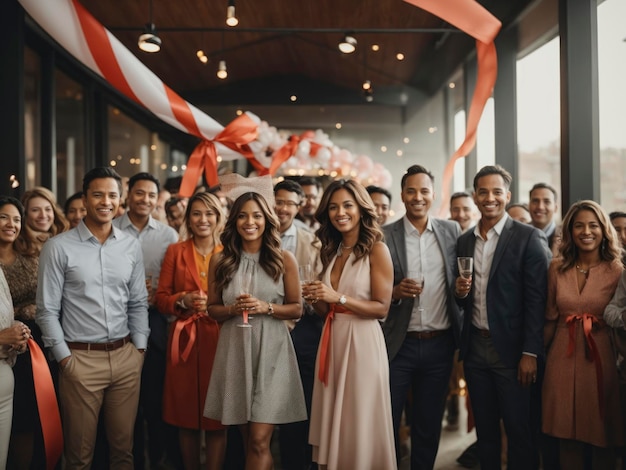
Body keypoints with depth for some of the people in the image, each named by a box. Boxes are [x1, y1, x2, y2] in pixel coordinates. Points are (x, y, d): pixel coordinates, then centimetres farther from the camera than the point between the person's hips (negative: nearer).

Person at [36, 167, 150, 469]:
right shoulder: (58, 247, -4)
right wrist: (65, 358, -7)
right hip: (80, 358, -3)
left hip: (126, 356, 3)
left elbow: (138, 304, 10)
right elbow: (47, 310, -4)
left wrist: (139, 348, 3)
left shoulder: (131, 246, 7)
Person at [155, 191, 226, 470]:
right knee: (185, 417, 6)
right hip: (184, 341, 1)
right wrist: (183, 300, -13)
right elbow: (161, 299, 6)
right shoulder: (175, 252, 8)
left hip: (219, 341, -1)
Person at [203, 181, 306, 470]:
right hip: (235, 351, 2)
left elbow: (296, 309, 2)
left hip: (271, 351, -2)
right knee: (247, 439, 14)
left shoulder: (284, 260, -1)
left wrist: (266, 308, -15)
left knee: (259, 442, -5)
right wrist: (233, 309, -12)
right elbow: (213, 309, 9)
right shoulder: (220, 261, 3)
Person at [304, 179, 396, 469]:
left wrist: (339, 297, -21)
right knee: (333, 419, 13)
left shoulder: (376, 249, -7)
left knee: (360, 422, 4)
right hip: (332, 341, 6)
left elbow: (382, 307, -13)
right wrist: (316, 300, -7)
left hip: (362, 341, -6)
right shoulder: (331, 251, 12)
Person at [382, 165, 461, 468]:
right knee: (387, 421, 8)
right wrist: (396, 291, -21)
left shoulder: (452, 231, 3)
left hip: (440, 343, 2)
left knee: (429, 424, 15)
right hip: (399, 344, -2)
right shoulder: (385, 236, -5)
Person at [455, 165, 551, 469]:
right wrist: (459, 292, -7)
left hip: (511, 349, -5)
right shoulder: (464, 241, 10)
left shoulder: (529, 238, -7)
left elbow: (536, 300, -11)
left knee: (518, 431, 5)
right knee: (484, 429, 15)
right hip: (474, 348, 5)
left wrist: (530, 354, -15)